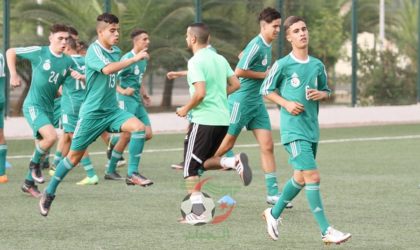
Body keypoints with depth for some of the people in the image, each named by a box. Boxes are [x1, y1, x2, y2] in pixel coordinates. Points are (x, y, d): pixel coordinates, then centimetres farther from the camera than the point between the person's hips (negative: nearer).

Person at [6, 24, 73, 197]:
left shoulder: (68, 62, 4)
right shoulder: (39, 52, -9)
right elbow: (10, 52, 1)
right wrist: (13, 74, -7)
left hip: (49, 108, 6)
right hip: (33, 105, -6)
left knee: (42, 146, 11)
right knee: (51, 136, -26)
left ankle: (29, 183, 28)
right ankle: (35, 163, 1)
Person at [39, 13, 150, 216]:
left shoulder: (116, 52, 7)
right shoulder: (94, 50, -16)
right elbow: (107, 69, -37)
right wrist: (134, 59, -36)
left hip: (112, 110, 6)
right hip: (92, 112, -6)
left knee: (138, 127, -20)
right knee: (75, 155, 2)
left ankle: (132, 175, -15)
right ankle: (49, 192, 18)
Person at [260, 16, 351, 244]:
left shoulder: (317, 65, 8)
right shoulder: (283, 65, -7)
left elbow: (326, 91, 20)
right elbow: (266, 90, 2)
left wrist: (321, 94, -3)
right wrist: (286, 103, -12)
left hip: (312, 129, 7)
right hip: (293, 130, -7)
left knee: (300, 178, 15)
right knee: (313, 176, -14)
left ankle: (274, 213, 37)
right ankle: (326, 231, -13)